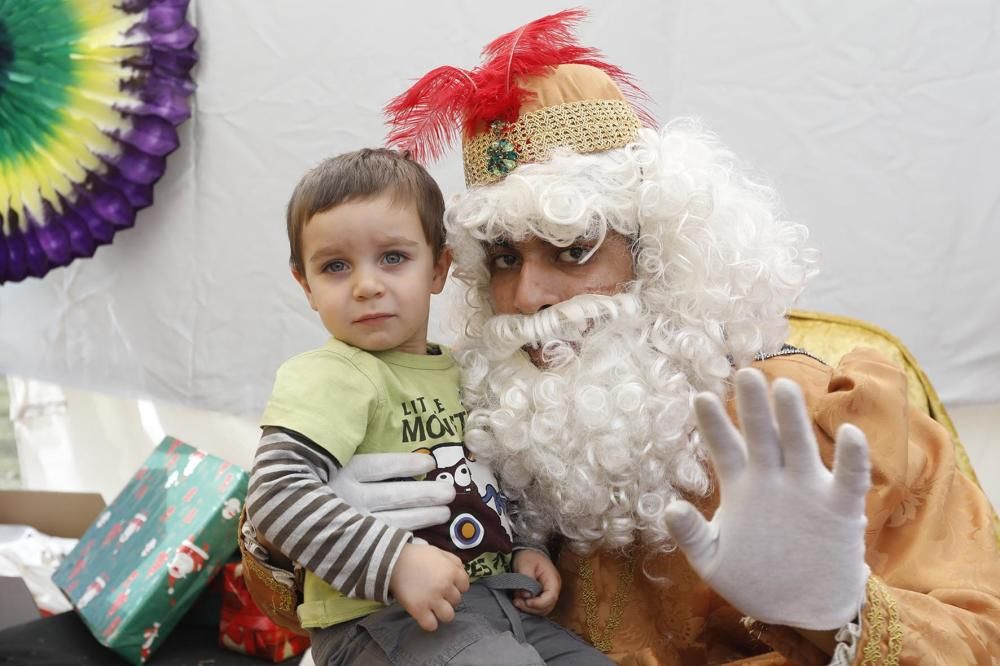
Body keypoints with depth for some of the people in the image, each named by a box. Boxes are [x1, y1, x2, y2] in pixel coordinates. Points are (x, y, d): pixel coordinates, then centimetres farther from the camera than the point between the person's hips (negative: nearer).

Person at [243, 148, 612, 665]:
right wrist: (397, 563, -29)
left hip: (497, 599, 8)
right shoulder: (330, 376, -12)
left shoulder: (459, 370, 13)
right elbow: (276, 491, -25)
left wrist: (525, 550, 9)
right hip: (379, 616, -8)